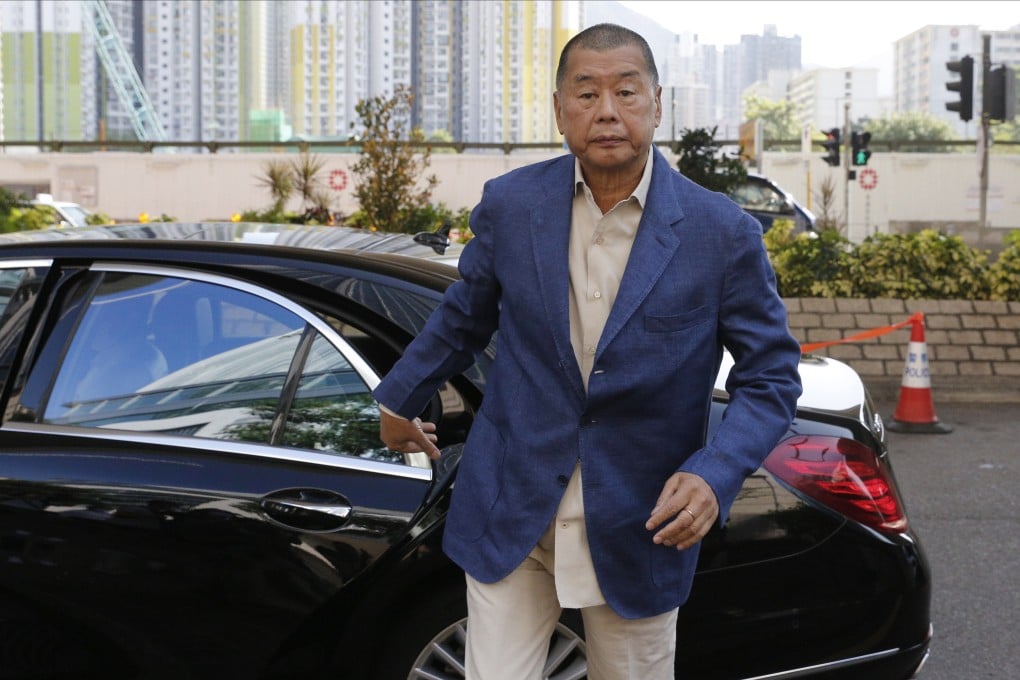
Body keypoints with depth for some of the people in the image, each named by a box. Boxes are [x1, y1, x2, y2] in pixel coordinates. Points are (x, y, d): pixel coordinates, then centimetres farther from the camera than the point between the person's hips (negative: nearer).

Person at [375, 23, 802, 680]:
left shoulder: (724, 233, -10)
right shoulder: (510, 204, -3)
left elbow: (770, 378, -4)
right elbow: (464, 316, 15)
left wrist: (714, 476, -20)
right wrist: (400, 398, 27)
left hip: (641, 525, -1)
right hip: (511, 514, 1)